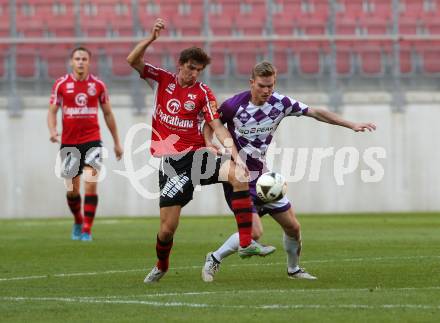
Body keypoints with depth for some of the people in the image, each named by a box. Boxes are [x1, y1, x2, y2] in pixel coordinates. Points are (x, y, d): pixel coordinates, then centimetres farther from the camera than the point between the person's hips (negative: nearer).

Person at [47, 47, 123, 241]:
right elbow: (52, 111, 4)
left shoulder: (98, 85, 3)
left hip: (92, 140, -1)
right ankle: (78, 222, 33)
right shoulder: (61, 84, 2)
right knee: (72, 189, 6)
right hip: (69, 142, 1)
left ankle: (87, 230, -11)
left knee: (91, 183, -16)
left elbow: (108, 114, 12)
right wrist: (52, 131, -17)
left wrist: (117, 142, 15)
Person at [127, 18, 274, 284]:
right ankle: (161, 267, 28)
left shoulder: (203, 93, 1)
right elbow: (133, 61, -4)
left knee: (239, 175, -29)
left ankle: (246, 243, -28)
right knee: (168, 227, -5)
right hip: (171, 162, 0)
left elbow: (218, 127, -6)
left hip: (197, 156, 0)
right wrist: (151, 38, -18)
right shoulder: (163, 79, 5)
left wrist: (235, 154, -21)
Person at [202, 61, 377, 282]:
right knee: (254, 232, -20)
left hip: (262, 176, 6)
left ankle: (294, 269, 35)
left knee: (293, 227, 9)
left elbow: (316, 113, -1)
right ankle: (214, 260, 1)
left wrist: (351, 125, -5)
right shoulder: (234, 106, -17)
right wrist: (209, 142, -20)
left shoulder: (280, 103, -6)